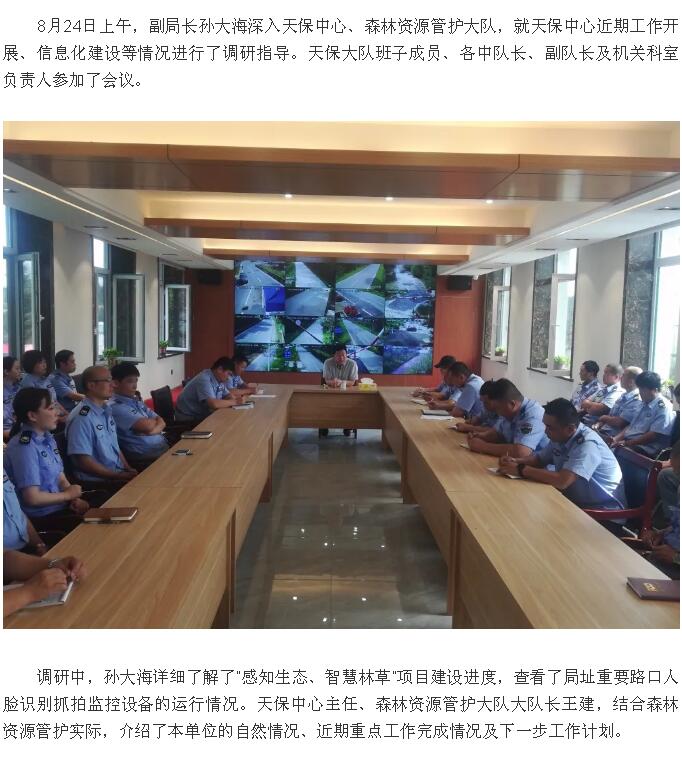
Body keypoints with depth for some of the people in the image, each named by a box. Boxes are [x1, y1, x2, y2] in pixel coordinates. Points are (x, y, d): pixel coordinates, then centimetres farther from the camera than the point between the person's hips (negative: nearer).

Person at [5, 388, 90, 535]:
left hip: (61, 506, 8)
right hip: (41, 519, -8)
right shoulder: (24, 447, -20)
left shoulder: (47, 438, 7)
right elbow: (32, 498, -22)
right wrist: (68, 495, -8)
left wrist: (75, 499, -8)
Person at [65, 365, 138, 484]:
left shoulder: (106, 411, 12)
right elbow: (84, 461, -17)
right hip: (97, 482, -8)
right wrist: (119, 476, -16)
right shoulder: (81, 418, -15)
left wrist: (128, 470, 5)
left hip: (119, 474, 8)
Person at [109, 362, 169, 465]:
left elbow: (161, 422, 11)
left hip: (163, 447, 8)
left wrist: (153, 431, -11)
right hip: (146, 457, -8)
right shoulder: (116, 407, -11)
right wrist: (155, 421, 5)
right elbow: (147, 426, -18)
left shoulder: (137, 402, 16)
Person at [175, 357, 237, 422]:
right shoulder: (204, 380, -25)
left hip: (202, 415, 8)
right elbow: (214, 404, -36)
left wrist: (232, 398, -9)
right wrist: (233, 402, -23)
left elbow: (227, 395, 13)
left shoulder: (220, 380, 2)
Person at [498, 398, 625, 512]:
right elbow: (540, 459, 13)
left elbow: (562, 481, -37)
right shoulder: (559, 436, -2)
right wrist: (516, 461, -8)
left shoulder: (587, 444, -28)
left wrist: (521, 470, -30)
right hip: (575, 500, 8)